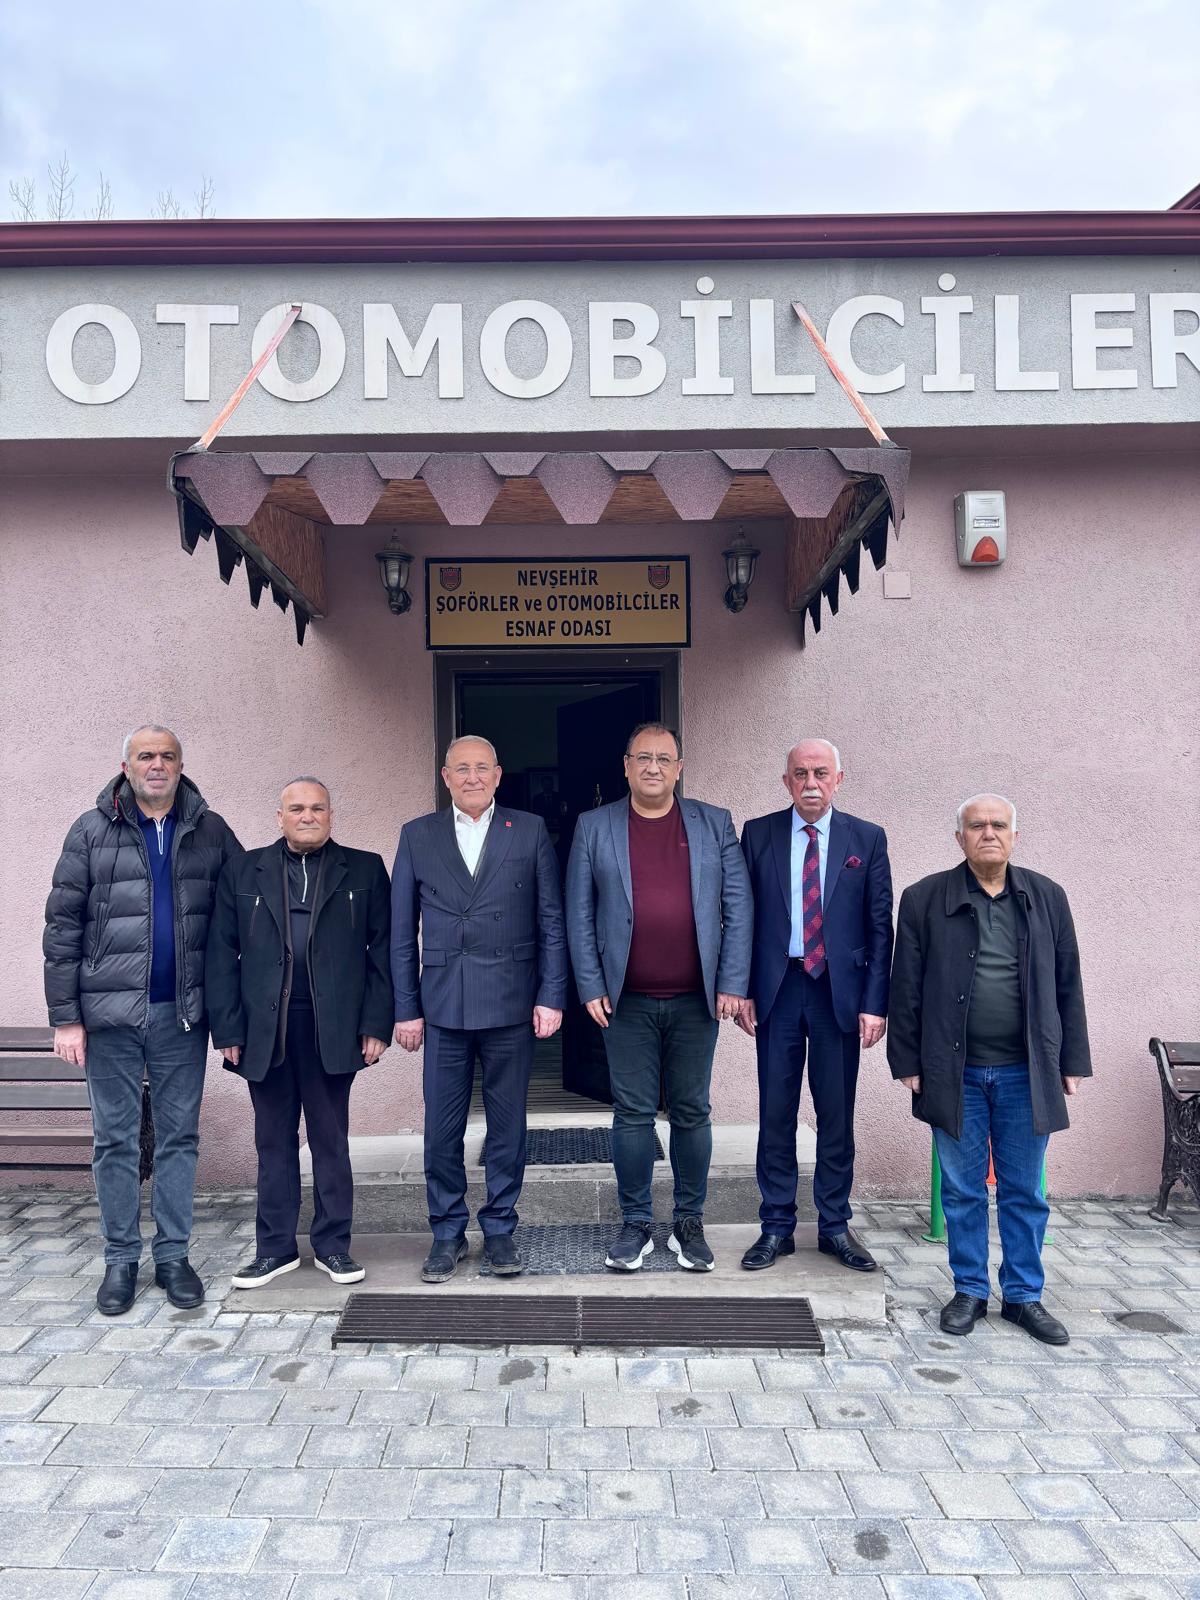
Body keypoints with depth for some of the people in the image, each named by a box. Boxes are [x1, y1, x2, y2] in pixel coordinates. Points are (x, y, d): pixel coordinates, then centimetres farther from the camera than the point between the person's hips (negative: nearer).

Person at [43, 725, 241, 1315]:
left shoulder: (210, 832, 4)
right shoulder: (92, 831, 1)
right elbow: (62, 926, 0)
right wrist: (65, 1016, -5)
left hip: (182, 1012, 1)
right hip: (109, 1010, -1)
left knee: (179, 1136, 9)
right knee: (115, 1138, 8)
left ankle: (173, 1255, 22)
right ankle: (121, 1259, 22)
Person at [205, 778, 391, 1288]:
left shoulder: (364, 870, 5)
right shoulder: (243, 872, 8)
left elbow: (382, 950, 2)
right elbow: (221, 954, 5)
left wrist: (376, 1024, -4)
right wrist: (227, 1029, -2)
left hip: (333, 1028, -1)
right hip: (264, 1029, 1)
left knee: (331, 1139, 8)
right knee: (274, 1140, 11)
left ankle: (333, 1245, 21)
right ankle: (275, 1247, 24)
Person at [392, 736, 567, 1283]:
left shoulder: (530, 831, 3)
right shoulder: (417, 836, 6)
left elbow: (551, 921, 2)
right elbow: (402, 932, 6)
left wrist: (551, 996, -4)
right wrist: (406, 1008, 2)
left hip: (511, 1003, 0)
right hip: (443, 1005, 1)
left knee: (507, 1124, 9)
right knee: (441, 1127, 7)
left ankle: (500, 1229, 25)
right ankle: (447, 1233, 24)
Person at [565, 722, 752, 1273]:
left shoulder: (715, 824, 5)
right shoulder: (594, 827, 3)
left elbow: (738, 908, 2)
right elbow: (579, 914, 2)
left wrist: (732, 984, -4)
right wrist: (590, 988, -4)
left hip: (696, 999, 1)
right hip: (626, 1001, 0)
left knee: (692, 1113, 10)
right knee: (632, 1113, 6)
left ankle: (689, 1222, 25)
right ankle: (635, 1224, 21)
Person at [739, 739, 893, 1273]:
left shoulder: (867, 838, 2)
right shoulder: (758, 834, 3)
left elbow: (879, 926, 1)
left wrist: (874, 1002, -4)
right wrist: (742, 989, -2)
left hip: (840, 991, 0)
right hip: (777, 989, 0)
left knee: (837, 1114, 9)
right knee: (776, 1112, 7)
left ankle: (835, 1225, 24)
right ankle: (777, 1226, 20)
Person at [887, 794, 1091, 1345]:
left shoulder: (1047, 898, 5)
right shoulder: (925, 899, -1)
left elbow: (1067, 984, 7)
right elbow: (906, 986, -1)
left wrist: (1073, 1061, 5)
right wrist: (908, 1062, -4)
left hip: (1027, 1072, 2)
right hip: (955, 1073, -1)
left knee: (1025, 1192, 11)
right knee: (963, 1190, 10)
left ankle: (1023, 1296, 26)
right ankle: (970, 1291, 25)